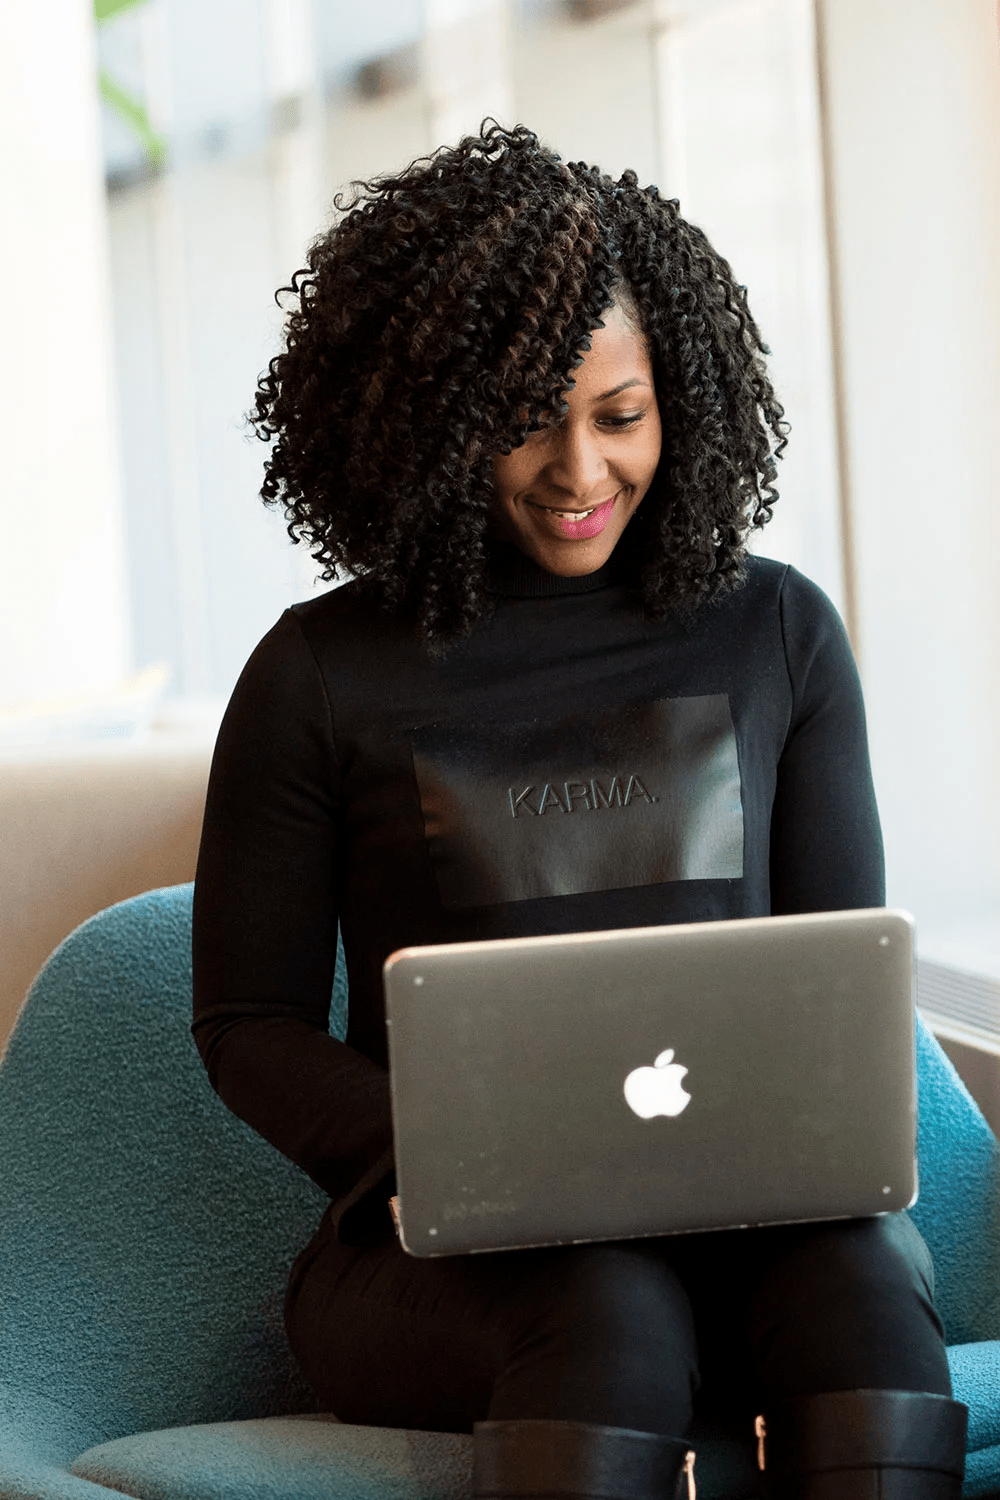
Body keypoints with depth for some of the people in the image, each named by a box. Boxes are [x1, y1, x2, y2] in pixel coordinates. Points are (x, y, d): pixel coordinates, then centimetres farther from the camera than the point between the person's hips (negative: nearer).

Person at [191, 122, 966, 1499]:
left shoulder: (779, 635, 11)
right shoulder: (323, 677, 4)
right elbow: (249, 1023, 6)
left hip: (751, 1219, 2)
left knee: (857, 1272, -33)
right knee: (610, 1315, -36)